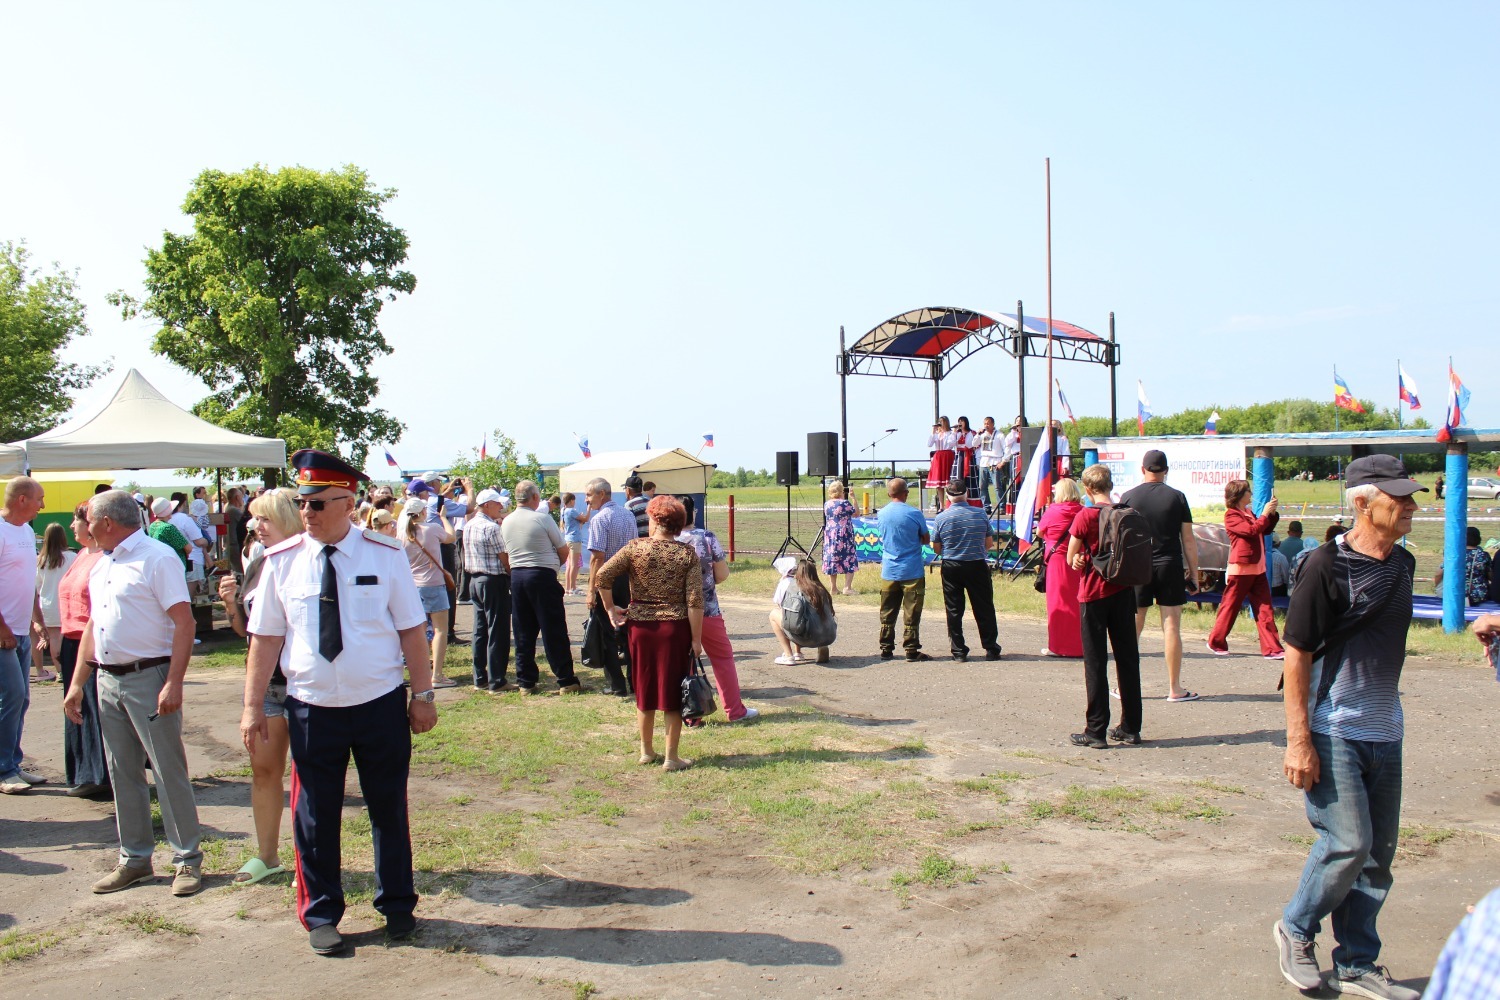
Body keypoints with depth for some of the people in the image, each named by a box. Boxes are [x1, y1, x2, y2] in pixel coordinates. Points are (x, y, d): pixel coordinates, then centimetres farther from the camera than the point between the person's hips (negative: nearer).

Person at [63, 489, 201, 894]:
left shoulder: (157, 558, -11)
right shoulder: (100, 565, 15)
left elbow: (185, 623, -17)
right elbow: (92, 626, 20)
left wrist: (173, 683, -23)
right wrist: (77, 683, 15)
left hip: (149, 678, -8)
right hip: (108, 679, 8)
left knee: (169, 771, -2)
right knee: (122, 774, 13)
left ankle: (188, 860, 8)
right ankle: (134, 859, 25)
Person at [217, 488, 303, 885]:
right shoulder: (257, 566, 9)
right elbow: (244, 628, 18)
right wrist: (230, 603, 0)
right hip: (264, 683, 7)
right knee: (263, 767, 13)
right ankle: (267, 855, 27)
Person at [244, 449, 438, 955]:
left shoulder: (386, 555, -5)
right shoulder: (281, 561, -3)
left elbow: (411, 628, -2)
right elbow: (266, 637, 1)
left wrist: (423, 693, -2)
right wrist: (253, 706, 0)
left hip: (381, 705, -1)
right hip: (312, 708, 1)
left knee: (389, 809, 13)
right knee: (315, 817, 10)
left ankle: (397, 905, 32)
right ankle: (321, 915, 29)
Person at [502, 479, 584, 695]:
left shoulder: (506, 522, 7)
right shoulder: (542, 519, -9)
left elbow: (506, 555, 15)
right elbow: (564, 551, -1)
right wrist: (554, 564, 17)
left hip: (516, 576, 5)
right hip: (542, 576, -5)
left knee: (523, 634, 10)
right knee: (554, 632, 0)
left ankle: (526, 682, 12)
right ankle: (566, 681, 4)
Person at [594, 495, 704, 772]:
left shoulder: (636, 548, -4)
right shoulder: (688, 554, -6)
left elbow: (603, 576, -10)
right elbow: (695, 601, -10)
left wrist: (610, 608, 2)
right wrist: (696, 639, -5)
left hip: (640, 627, 2)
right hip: (675, 628, -1)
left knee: (644, 690, 16)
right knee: (672, 692, 7)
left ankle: (647, 751, 28)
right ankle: (671, 758, 12)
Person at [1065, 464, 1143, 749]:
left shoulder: (1085, 516, -12)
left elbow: (1071, 559, -6)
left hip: (1094, 594, -4)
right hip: (1123, 591, 4)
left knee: (1096, 662, 1)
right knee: (1128, 659, 11)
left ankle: (1096, 731, 3)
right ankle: (1131, 728, 17)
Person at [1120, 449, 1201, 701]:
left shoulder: (1128, 497, -1)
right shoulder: (1177, 497, -1)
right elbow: (1188, 540, 0)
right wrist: (1194, 573, 7)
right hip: (1170, 567, 0)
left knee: (1133, 628, 7)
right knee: (1171, 627, 2)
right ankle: (1174, 688, 6)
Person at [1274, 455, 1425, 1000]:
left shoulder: (1402, 562, 9)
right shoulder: (1328, 565, -14)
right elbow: (1296, 654, -14)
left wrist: (1390, 716, 19)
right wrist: (1298, 740, -18)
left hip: (1385, 735, 7)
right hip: (1332, 734, -7)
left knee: (1378, 853, 10)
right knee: (1348, 843, -9)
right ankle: (1296, 930, 16)